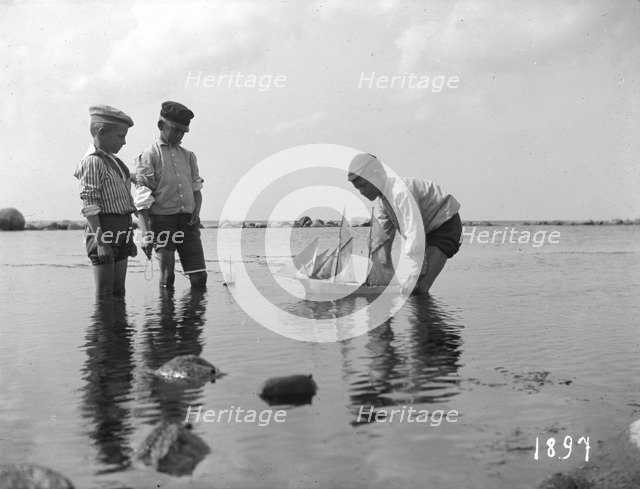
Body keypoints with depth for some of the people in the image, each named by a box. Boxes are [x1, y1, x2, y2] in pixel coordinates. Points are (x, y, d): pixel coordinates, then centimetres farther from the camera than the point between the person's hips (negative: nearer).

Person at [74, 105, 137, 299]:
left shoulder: (113, 161, 15)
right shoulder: (92, 162, -12)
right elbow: (90, 205, -17)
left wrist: (129, 237, 23)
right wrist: (101, 242, -23)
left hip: (121, 232, 9)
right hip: (105, 231, -9)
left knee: (119, 292, 12)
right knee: (105, 294, -4)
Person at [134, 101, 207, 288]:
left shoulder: (188, 156, 17)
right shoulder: (149, 156, -1)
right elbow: (142, 199, -8)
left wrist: (196, 213, 1)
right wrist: (146, 234, -17)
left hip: (187, 222, 5)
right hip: (162, 220, -5)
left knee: (199, 277, 0)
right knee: (167, 277, -3)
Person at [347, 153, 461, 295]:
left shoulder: (401, 192, -31)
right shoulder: (383, 197, 1)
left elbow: (414, 232, -36)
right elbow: (384, 234, 12)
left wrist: (413, 275, -37)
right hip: (429, 230, 9)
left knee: (418, 289, -20)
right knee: (409, 290, 6)